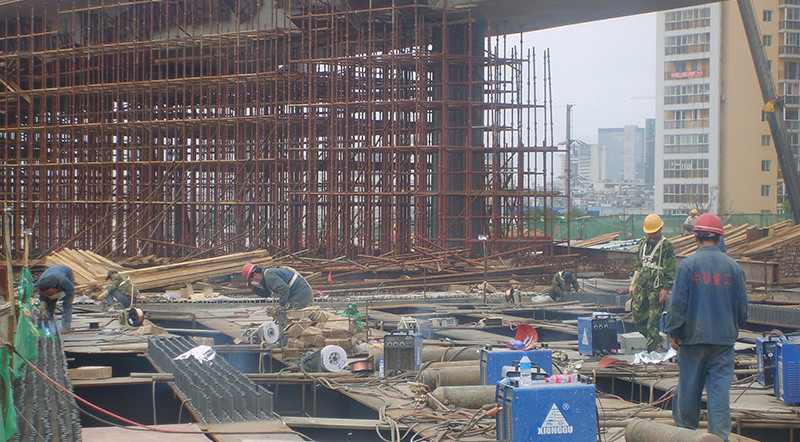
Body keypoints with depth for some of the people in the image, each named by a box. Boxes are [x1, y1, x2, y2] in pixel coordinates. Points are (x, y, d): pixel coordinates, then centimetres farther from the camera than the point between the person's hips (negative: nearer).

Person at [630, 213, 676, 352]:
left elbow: (670, 270, -7)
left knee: (653, 319, -5)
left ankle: (652, 348, 3)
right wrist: (634, 284, 18)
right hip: (642, 286, 6)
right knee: (637, 317, 5)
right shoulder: (643, 243, 13)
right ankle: (656, 339, 22)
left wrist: (666, 289, -14)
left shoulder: (667, 246, -6)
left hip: (656, 288, -6)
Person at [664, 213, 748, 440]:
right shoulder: (732, 266, 1)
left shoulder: (688, 264, -7)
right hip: (725, 337, 2)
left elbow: (677, 303, -8)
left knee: (689, 386, 9)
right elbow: (742, 305, 7)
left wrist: (673, 332, 1)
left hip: (693, 336, -2)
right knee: (720, 387, 2)